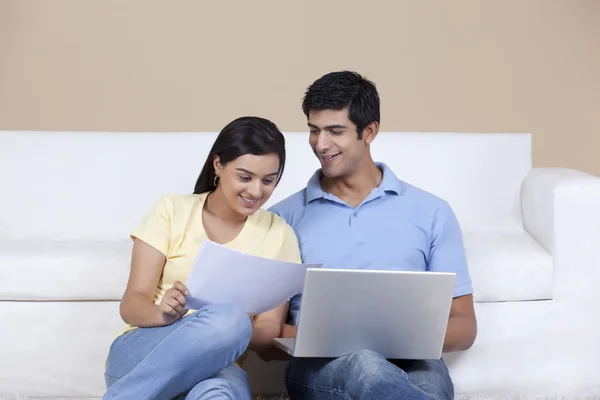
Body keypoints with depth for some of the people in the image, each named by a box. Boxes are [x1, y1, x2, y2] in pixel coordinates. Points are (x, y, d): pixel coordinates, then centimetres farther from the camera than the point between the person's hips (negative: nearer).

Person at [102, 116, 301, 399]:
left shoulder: (279, 235, 8)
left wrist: (239, 332, -22)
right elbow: (131, 305, -2)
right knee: (228, 317, -35)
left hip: (216, 366, 1)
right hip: (139, 354, 0)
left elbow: (269, 330, 2)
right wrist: (162, 313, -26)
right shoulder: (172, 211, 4)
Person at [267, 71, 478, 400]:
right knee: (365, 367, -39)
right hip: (318, 364, 1)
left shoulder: (431, 212, 15)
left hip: (410, 361, 0)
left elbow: (463, 326, 13)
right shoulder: (284, 216, 15)